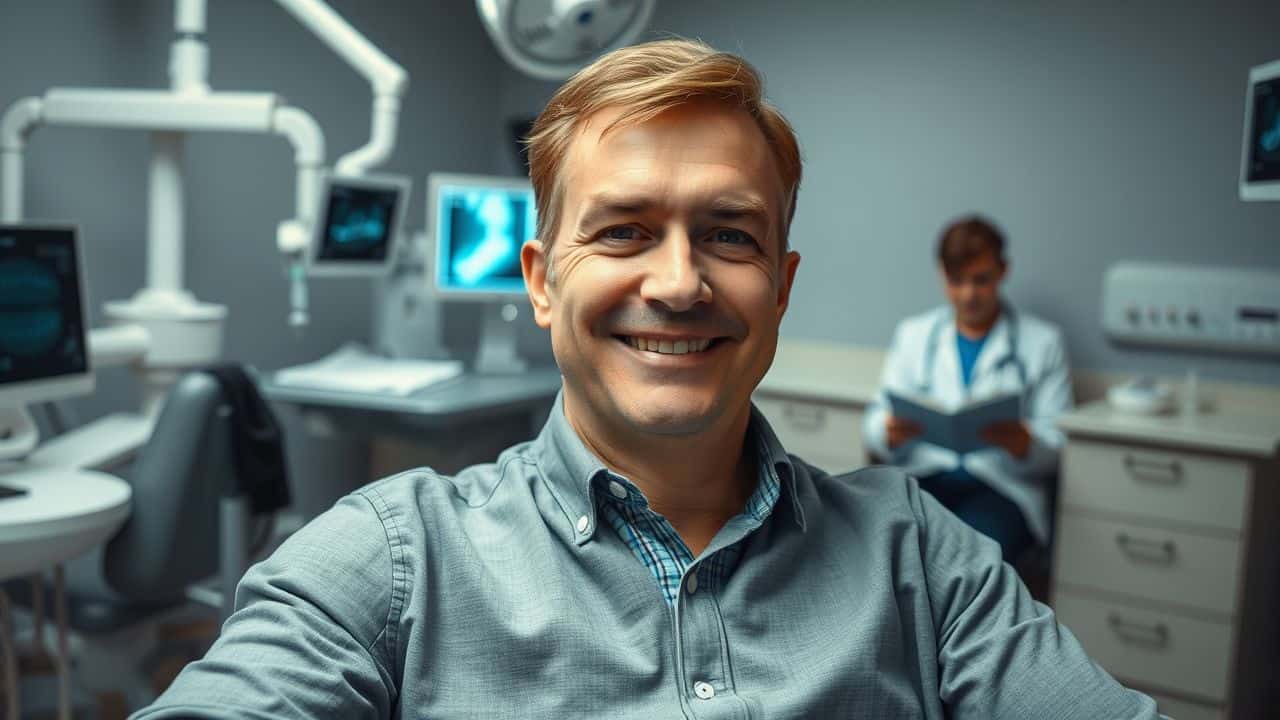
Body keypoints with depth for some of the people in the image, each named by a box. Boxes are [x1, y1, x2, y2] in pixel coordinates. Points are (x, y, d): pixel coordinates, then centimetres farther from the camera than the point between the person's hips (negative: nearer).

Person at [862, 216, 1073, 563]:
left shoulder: (1043, 342, 13)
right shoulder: (912, 333, 19)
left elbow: (1056, 444, 6)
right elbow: (875, 421, 13)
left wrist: (1017, 439, -17)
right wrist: (892, 431, -12)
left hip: (1001, 484, -1)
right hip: (923, 475, 2)